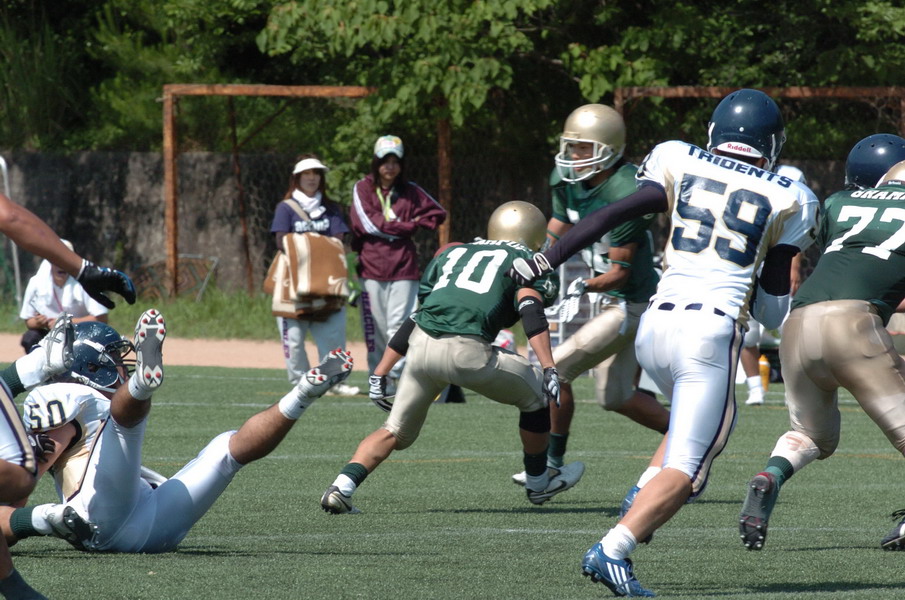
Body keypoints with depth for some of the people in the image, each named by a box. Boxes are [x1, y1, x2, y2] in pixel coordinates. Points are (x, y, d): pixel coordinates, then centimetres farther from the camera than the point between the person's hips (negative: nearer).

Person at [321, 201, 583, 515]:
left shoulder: (452, 253, 30)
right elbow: (531, 311, -4)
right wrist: (549, 368, -14)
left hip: (421, 346, 5)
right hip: (466, 351, -5)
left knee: (396, 432, 20)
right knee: (535, 393, 20)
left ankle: (341, 487, 2)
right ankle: (538, 483, 32)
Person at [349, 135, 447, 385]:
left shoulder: (410, 191, 12)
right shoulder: (363, 188, 6)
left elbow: (438, 214, 16)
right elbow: (367, 223, -6)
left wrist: (414, 226, -1)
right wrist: (407, 226, -3)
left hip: (402, 268, 1)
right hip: (371, 267, -1)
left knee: (399, 326, -7)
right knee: (374, 327, -2)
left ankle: (400, 376, -10)